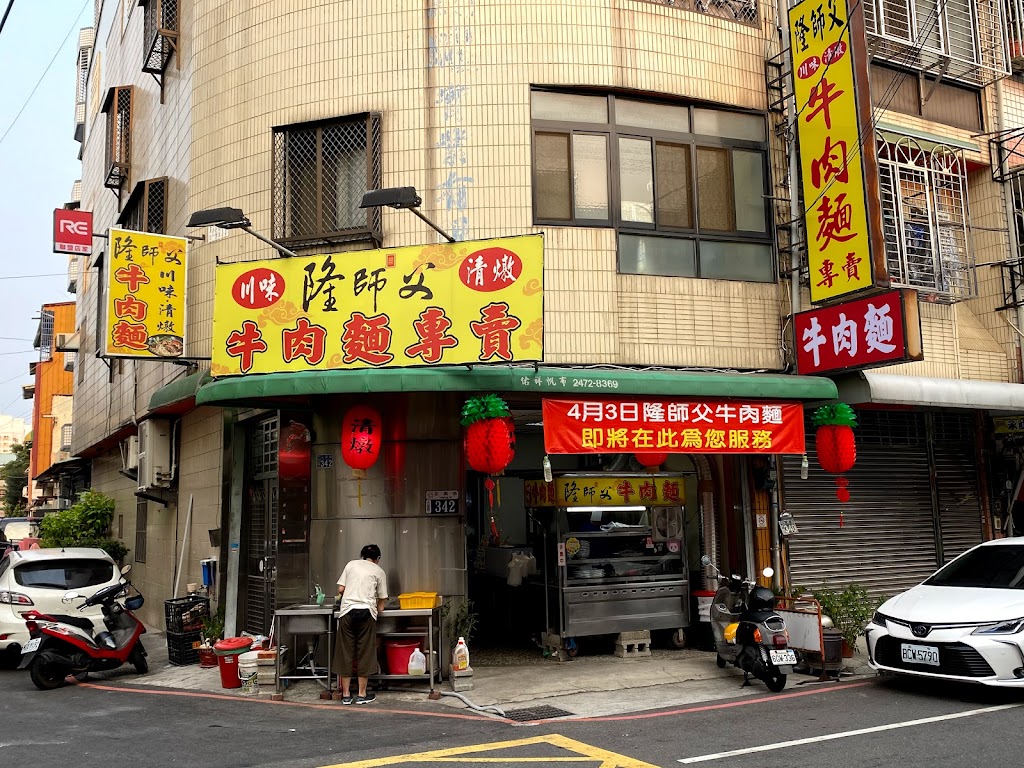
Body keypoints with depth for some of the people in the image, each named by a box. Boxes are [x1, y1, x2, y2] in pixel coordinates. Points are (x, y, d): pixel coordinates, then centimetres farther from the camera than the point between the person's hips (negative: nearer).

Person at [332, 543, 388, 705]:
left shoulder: (351, 564, 15)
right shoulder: (379, 571, 12)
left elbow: (340, 589, 10)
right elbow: (382, 599, 10)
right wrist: (378, 610, 26)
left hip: (347, 610, 1)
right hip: (367, 612, -1)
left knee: (345, 652, 6)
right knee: (365, 653, 5)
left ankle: (346, 695, 10)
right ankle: (362, 694, 9)